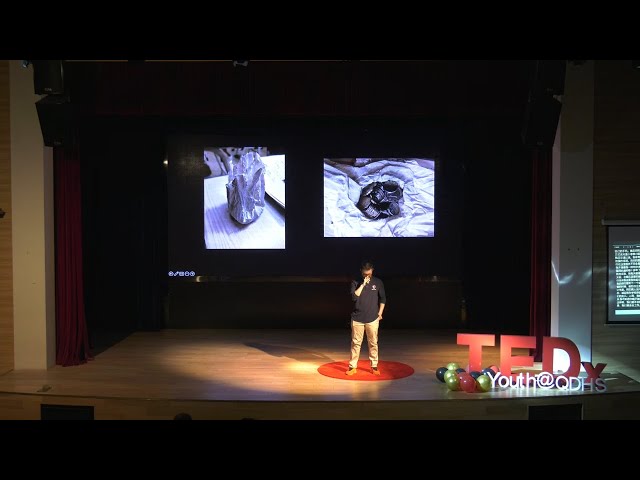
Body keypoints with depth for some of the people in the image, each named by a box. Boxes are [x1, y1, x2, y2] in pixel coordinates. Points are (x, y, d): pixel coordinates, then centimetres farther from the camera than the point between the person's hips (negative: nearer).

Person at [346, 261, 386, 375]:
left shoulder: (378, 282, 2)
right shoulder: (356, 282, -1)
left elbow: (383, 298, 10)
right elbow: (354, 297, -14)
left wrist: (380, 313, 5)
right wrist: (363, 284, -17)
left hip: (372, 319, 1)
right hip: (357, 318, 0)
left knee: (373, 343, 5)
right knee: (356, 343, 3)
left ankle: (374, 366, 17)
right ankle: (353, 367, 10)